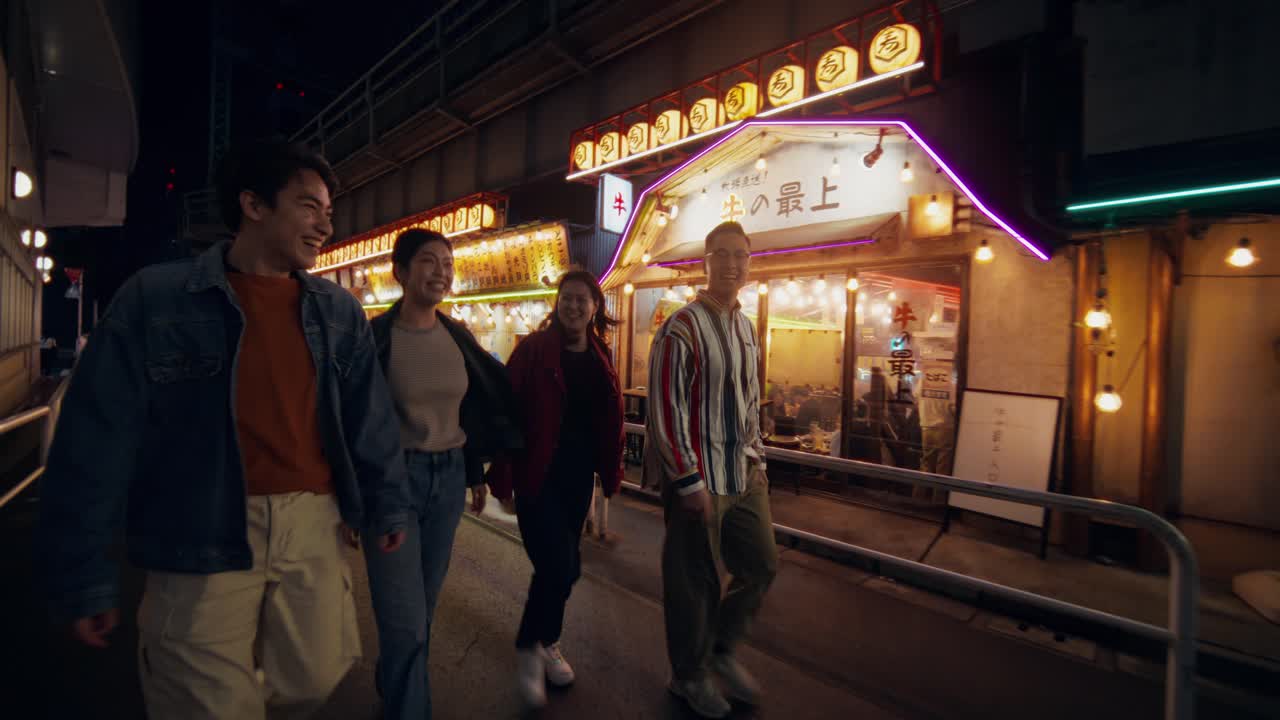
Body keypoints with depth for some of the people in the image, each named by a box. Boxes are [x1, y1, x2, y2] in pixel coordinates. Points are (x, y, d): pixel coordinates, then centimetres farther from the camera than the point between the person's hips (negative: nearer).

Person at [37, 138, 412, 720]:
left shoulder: (338, 310, 4)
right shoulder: (155, 298, -6)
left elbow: (368, 418, 6)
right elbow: (97, 438, -5)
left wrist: (386, 505, 8)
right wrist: (82, 574, -4)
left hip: (314, 528, 4)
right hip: (204, 542, -3)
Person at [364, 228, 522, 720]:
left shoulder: (459, 338, 4)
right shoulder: (374, 337, -11)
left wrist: (476, 473, 15)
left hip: (448, 476, 5)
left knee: (424, 604, 20)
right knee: (405, 619, -3)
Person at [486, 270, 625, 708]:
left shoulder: (600, 357, 5)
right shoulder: (534, 348, -10)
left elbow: (609, 420, 9)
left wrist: (609, 472, 8)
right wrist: (502, 474, -12)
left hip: (578, 474, 5)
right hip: (538, 472, -5)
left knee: (564, 564, 16)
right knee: (559, 566, -8)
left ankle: (548, 641, 40)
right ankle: (527, 648, 20)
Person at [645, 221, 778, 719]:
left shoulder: (747, 328, 10)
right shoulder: (682, 329, -15)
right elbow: (666, 412, -17)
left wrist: (757, 460, 11)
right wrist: (690, 481, -17)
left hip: (744, 476, 8)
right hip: (699, 480, -7)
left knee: (762, 566, 16)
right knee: (696, 582, 8)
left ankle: (722, 651, 40)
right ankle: (689, 675, 33)